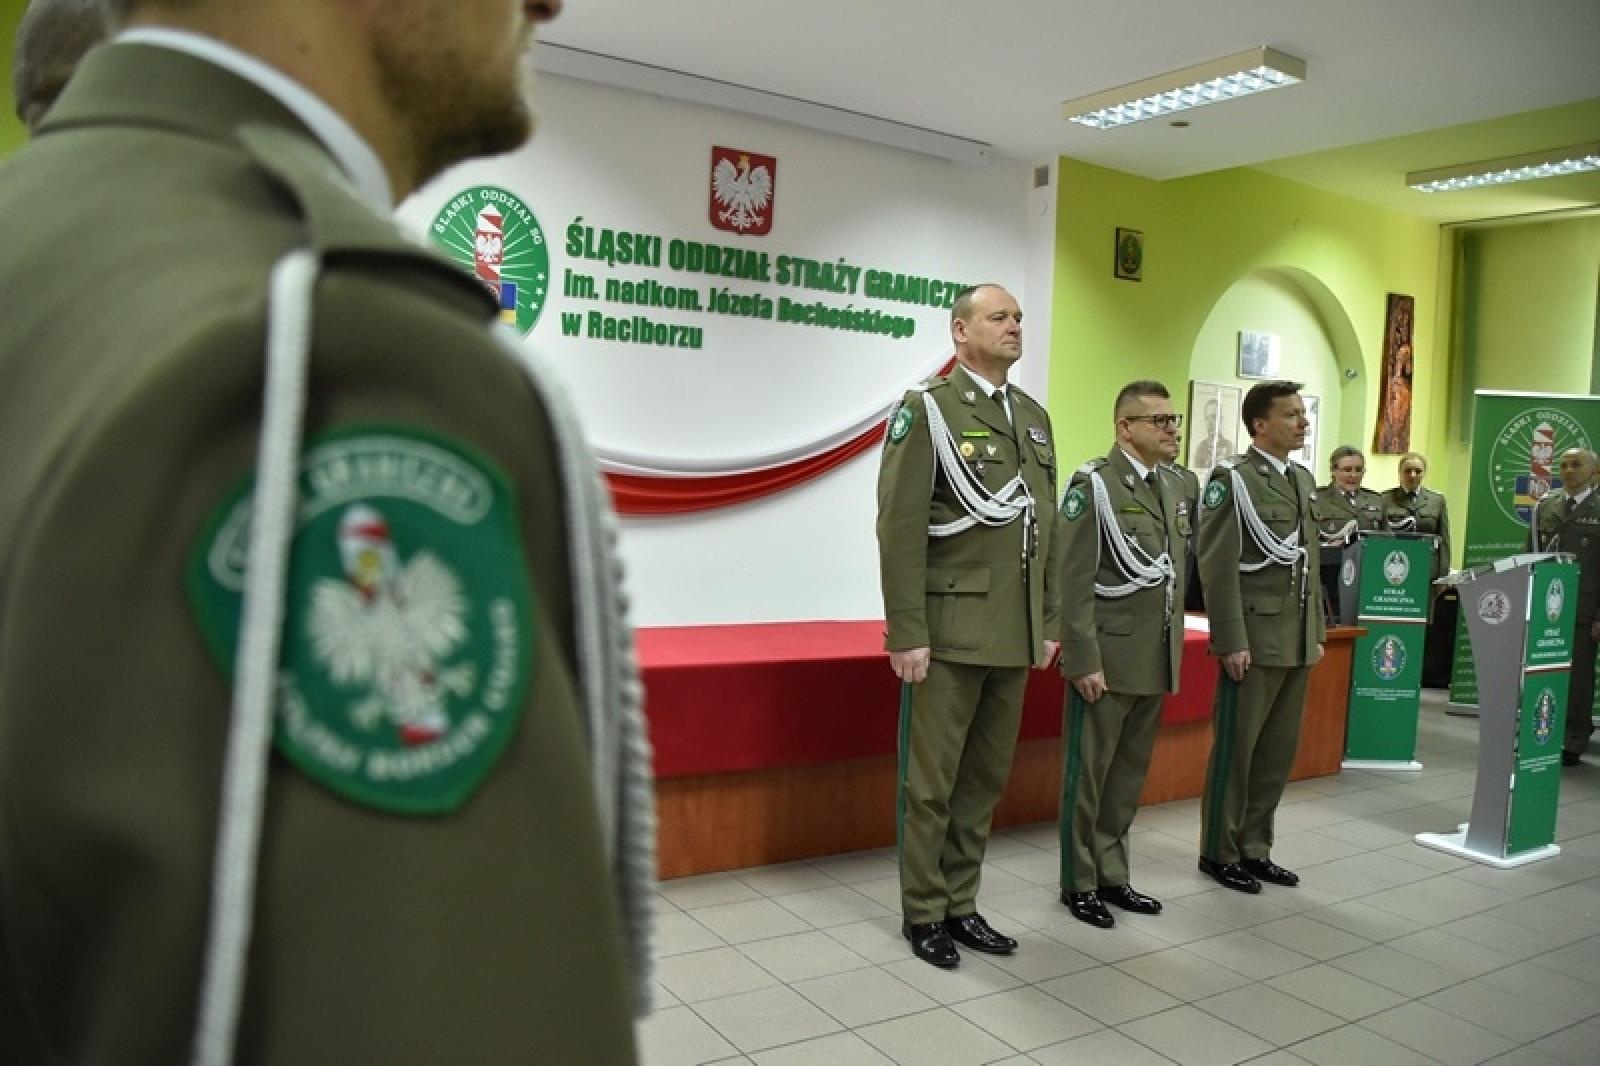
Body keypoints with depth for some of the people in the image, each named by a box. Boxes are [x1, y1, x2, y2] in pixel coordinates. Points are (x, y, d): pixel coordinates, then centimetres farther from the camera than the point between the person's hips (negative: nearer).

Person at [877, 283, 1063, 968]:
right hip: (949, 631, -6)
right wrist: (906, 635, -16)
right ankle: (924, 913, 20)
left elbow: (1046, 527, 16)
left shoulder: (1034, 416, 14)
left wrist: (1049, 622, 13)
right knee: (931, 782, 5)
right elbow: (899, 529, -12)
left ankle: (961, 904, 27)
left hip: (1015, 638, 6)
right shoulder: (926, 409, -7)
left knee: (985, 780, 14)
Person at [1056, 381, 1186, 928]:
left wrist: (1173, 652, 13)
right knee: (1087, 775, 6)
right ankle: (1079, 883, 19)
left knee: (1129, 776, 15)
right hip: (1106, 660, -7)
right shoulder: (1093, 484, -11)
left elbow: (1176, 575, 15)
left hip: (1155, 662, 7)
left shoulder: (1175, 488, 12)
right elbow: (1073, 581, -15)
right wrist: (1084, 661, -18)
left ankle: (1111, 876, 28)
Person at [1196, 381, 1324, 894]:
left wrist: (1317, 631, 15)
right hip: (1254, 638, -7)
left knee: (1279, 750, 12)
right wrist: (1230, 640, -18)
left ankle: (1254, 849, 24)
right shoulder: (1232, 477, -9)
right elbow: (1218, 566, -14)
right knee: (1236, 749, 2)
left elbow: (1309, 562, 18)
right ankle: (1219, 853, 14)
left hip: (1296, 641, 7)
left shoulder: (1304, 479, 15)